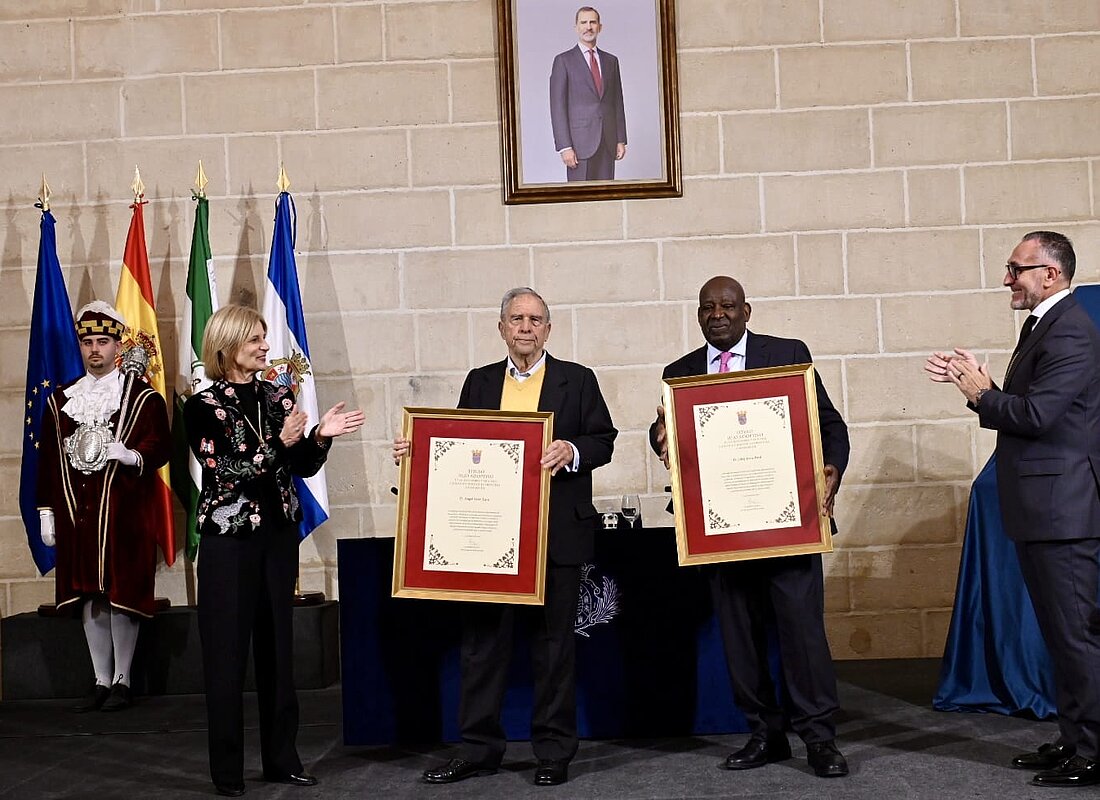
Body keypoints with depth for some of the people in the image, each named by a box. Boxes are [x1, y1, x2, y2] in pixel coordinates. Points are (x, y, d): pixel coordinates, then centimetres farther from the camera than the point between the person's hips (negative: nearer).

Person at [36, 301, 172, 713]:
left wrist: (132, 455, -26)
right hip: (76, 513, 4)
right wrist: (47, 513, 8)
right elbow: (48, 458, 12)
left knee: (121, 594, -1)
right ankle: (101, 680, 17)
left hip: (124, 514, -4)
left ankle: (122, 681, 10)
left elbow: (161, 444, -5)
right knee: (88, 597, 8)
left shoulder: (143, 397, 1)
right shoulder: (60, 400, 13)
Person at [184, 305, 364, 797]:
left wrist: (321, 436, -12)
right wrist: (280, 442, -24)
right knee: (227, 655, 1)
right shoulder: (203, 406, -5)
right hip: (229, 541, -4)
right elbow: (225, 473, -15)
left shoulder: (278, 397, 7)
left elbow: (302, 468, 6)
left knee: (277, 648, 9)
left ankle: (281, 758, 18)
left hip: (278, 536, 4)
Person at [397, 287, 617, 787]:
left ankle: (554, 753, 15)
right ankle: (478, 750, 17)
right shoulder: (480, 382, 13)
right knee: (482, 640, 6)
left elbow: (604, 440, 1)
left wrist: (571, 451, -18)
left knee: (553, 642, 4)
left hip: (556, 534, -2)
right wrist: (416, 451, -4)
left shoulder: (578, 380, 6)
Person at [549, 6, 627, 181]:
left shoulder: (611, 61, 16)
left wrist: (621, 140, 8)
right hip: (580, 143, -4)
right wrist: (564, 147, -12)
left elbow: (617, 102, 16)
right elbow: (557, 107, -4)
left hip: (607, 143, 4)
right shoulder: (563, 61, 1)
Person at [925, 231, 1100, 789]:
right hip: (1042, 511, 11)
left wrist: (981, 393, -10)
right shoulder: (1041, 326, 15)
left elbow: (1034, 414, -24)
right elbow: (1020, 412, 14)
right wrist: (974, 385, 2)